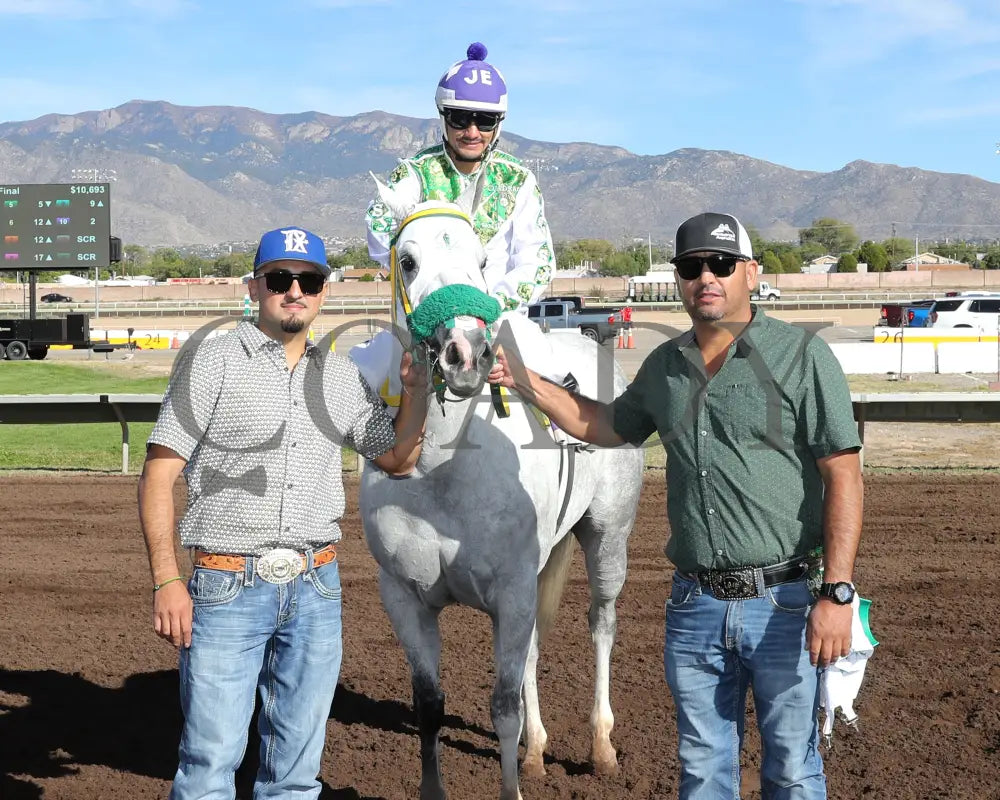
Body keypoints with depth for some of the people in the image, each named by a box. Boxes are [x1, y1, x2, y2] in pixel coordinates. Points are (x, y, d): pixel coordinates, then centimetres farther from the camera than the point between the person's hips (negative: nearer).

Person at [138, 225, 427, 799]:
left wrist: (417, 388, 3)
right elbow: (158, 475, -5)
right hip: (227, 587, -4)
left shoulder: (342, 376, 11)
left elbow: (398, 458, 19)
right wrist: (167, 580, -14)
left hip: (317, 588, 4)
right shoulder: (212, 361, -3)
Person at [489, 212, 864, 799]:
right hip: (696, 605, 5)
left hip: (785, 602, -4)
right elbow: (609, 427, 28)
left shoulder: (803, 356, -7)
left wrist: (837, 593, -18)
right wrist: (526, 382, 19)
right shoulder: (665, 366, 10)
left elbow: (843, 476, -11)